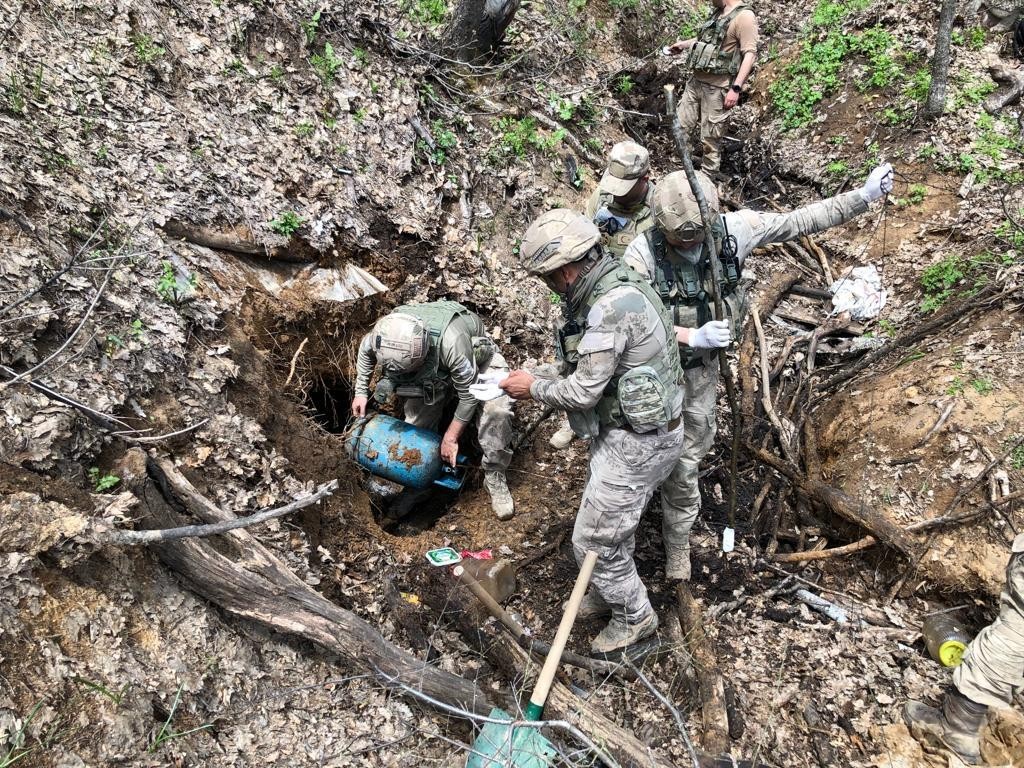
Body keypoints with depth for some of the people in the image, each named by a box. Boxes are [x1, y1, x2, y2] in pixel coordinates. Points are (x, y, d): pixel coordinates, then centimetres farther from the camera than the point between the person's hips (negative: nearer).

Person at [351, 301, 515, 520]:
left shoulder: (451, 340, -46)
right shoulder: (388, 333, -30)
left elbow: (469, 393, -30)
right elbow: (365, 350, -2)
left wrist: (450, 438, -21)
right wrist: (360, 392, -2)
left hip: (477, 357, -4)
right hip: (435, 373, 5)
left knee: (496, 410, -30)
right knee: (415, 427, -6)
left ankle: (495, 478, -11)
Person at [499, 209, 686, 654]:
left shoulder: (611, 306, -29)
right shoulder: (610, 287, 3)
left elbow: (583, 392, -24)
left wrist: (533, 389, -8)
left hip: (637, 442, -10)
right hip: (626, 429, 10)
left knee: (593, 539, 5)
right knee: (613, 523, 26)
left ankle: (635, 616, 28)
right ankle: (608, 593, 48)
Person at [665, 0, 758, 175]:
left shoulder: (744, 16, -12)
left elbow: (750, 54, -17)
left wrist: (736, 88, -23)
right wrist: (684, 44, 27)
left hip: (717, 88, -8)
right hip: (695, 81, 8)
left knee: (710, 138, 0)